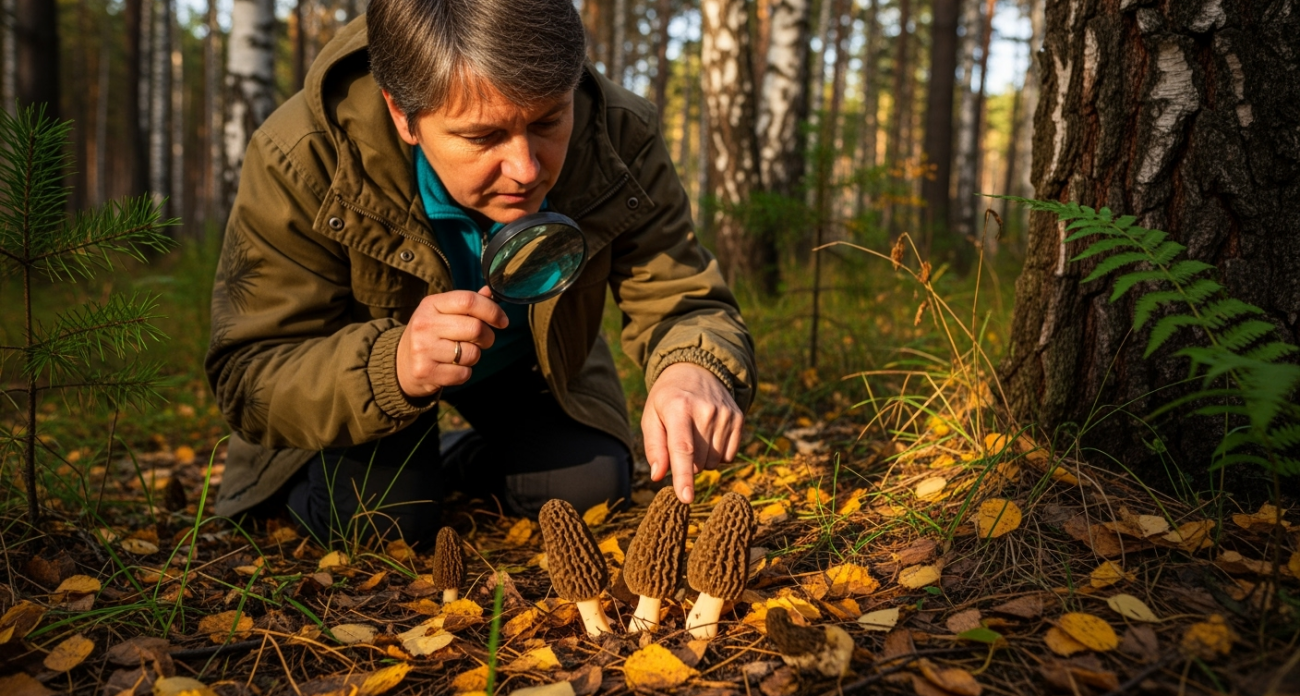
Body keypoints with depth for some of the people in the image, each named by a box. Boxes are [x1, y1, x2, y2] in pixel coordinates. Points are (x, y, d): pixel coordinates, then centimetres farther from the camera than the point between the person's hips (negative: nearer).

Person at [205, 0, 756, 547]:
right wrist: (391, 369, -54)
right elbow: (246, 379, -33)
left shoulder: (621, 137, -30)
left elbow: (682, 302, -26)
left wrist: (695, 370, -53)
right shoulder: (301, 161, -36)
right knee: (372, 518, -21)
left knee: (592, 487, -10)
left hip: (529, 364, 3)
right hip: (361, 362, -2)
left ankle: (461, 464, 23)